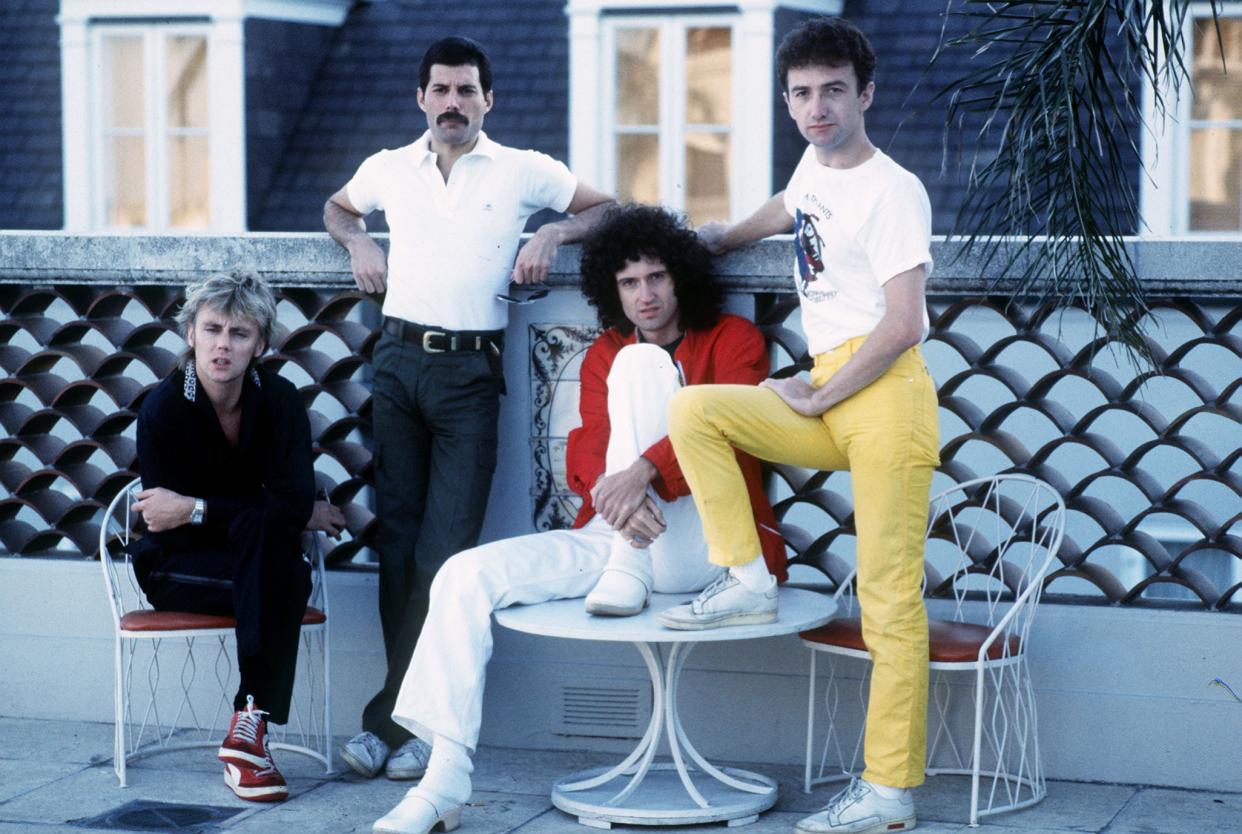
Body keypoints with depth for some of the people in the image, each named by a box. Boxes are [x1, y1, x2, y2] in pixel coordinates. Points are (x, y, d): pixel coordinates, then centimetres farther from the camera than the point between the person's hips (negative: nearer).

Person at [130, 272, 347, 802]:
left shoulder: (279, 400, -7)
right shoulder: (162, 409, -13)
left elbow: (294, 501, -17)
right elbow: (165, 523, -16)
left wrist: (194, 510, -23)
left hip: (255, 556, 3)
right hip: (175, 567, -2)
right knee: (288, 578, -31)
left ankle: (250, 726, -37)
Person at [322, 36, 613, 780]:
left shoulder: (523, 171, 6)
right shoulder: (389, 168, 13)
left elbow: (605, 207, 14)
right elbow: (337, 207, 31)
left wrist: (554, 234, -4)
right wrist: (359, 242, 10)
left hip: (470, 370, -2)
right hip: (399, 360, 2)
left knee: (448, 545, -8)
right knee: (398, 537, 1)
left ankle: (395, 718, -4)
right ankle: (416, 713, 7)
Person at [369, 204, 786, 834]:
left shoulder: (732, 339, 7)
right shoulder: (603, 355, 20)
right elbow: (588, 449, 4)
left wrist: (645, 470, -32)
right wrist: (612, 495, -22)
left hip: (702, 543, -5)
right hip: (609, 539, 5)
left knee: (642, 361, -20)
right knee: (466, 576, -16)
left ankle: (629, 576, -23)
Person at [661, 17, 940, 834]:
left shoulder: (893, 190, -11)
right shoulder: (815, 165, 15)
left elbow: (902, 324, -18)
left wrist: (816, 398, -11)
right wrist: (724, 236, 48)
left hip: (886, 397, -8)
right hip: (826, 403, 8)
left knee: (889, 600, -9)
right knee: (692, 411, -2)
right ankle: (749, 581, 2)